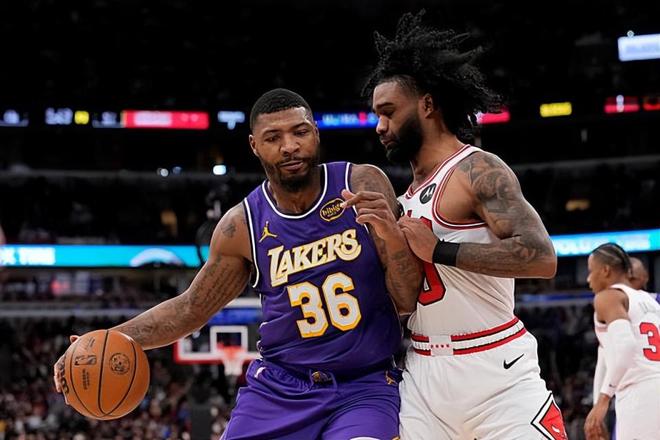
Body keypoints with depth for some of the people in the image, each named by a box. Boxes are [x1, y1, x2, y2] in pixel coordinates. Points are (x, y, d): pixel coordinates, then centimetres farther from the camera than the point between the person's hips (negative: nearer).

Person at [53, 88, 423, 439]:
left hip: (365, 389, -2)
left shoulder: (363, 186, -9)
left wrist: (392, 235, -29)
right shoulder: (243, 227, -4)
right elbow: (191, 309, 10)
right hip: (279, 388, 2)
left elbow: (409, 301, -9)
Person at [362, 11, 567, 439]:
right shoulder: (412, 193, 16)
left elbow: (541, 257, -24)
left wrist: (438, 250, -21)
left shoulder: (477, 170, -10)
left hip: (495, 371, -7)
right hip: (423, 373, 8)